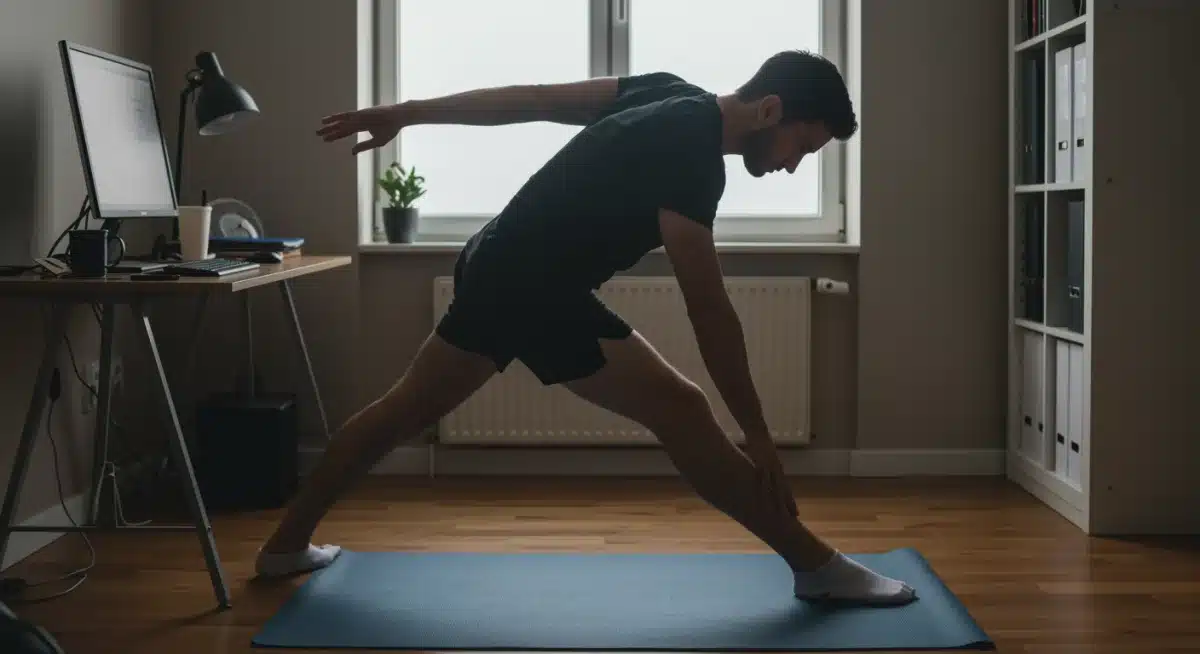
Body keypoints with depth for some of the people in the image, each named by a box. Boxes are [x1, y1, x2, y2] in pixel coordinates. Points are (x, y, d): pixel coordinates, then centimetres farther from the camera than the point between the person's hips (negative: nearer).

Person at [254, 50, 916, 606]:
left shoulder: (673, 99, 6)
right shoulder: (690, 157, -22)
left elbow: (532, 98, 11)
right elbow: (709, 312, -22)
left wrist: (406, 112, 16)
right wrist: (757, 435, -17)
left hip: (496, 265, 10)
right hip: (532, 288, -10)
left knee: (407, 408, 21)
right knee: (681, 413, -12)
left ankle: (286, 546, 33)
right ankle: (818, 566, -6)